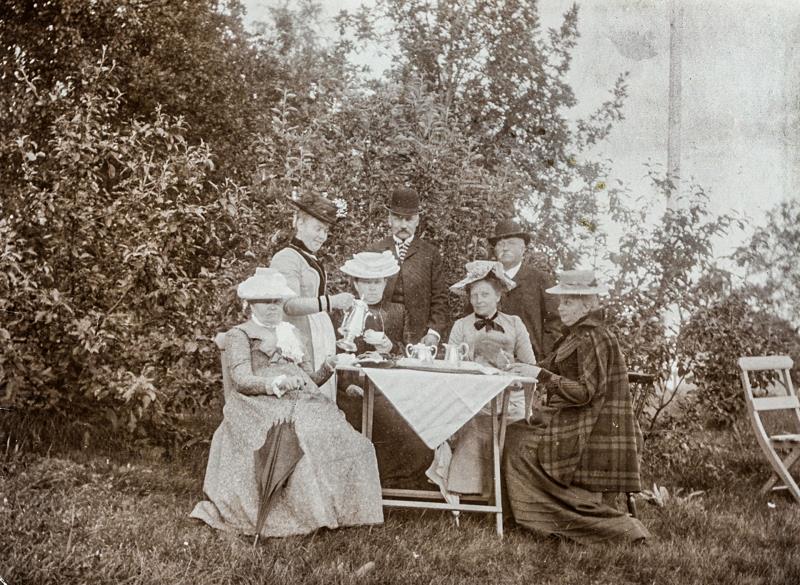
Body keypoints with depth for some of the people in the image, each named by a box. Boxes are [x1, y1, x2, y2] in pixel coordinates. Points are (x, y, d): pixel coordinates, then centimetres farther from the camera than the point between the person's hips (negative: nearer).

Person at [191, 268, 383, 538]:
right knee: (297, 439, -37)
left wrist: (327, 368, 2)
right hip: (261, 405, -5)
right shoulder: (239, 335, 12)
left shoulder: (291, 333, 30)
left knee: (344, 438, -24)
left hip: (302, 401, 6)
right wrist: (278, 382, -23)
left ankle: (339, 509, -22)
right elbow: (241, 380, -6)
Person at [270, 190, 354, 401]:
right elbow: (290, 304, -22)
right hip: (299, 342, -9)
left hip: (321, 342, 9)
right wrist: (330, 301, -33)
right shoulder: (286, 258, -8)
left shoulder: (312, 260, 20)